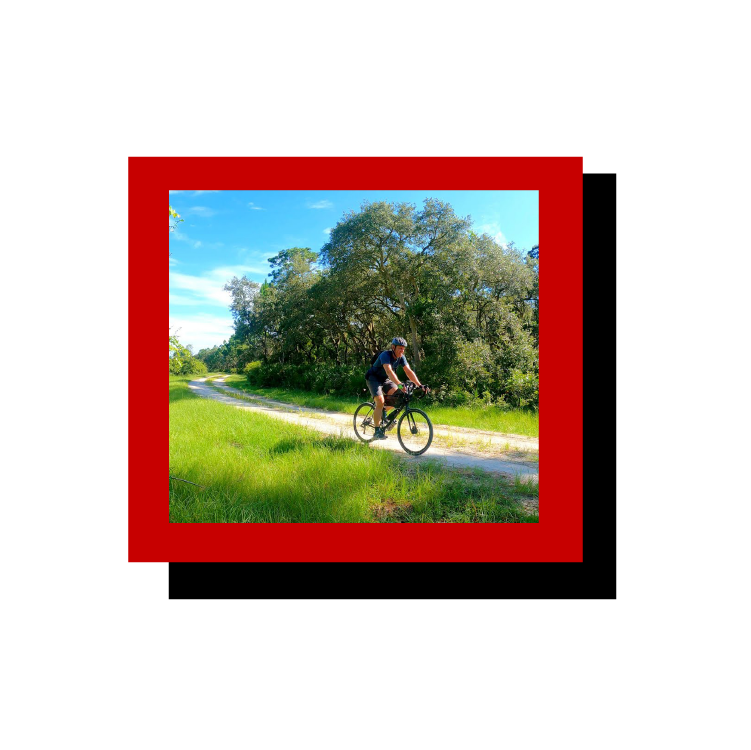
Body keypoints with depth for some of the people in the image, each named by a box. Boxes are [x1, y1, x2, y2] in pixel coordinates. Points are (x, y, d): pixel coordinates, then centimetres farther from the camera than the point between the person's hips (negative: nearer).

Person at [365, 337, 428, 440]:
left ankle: (382, 411, 9)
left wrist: (419, 385, -26)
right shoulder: (385, 355, -28)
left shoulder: (401, 357, -8)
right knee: (380, 401, -25)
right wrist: (399, 384, -58)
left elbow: (409, 371, -13)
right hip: (373, 378, -6)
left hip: (385, 379, 6)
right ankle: (377, 430, -14)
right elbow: (389, 371, -44)